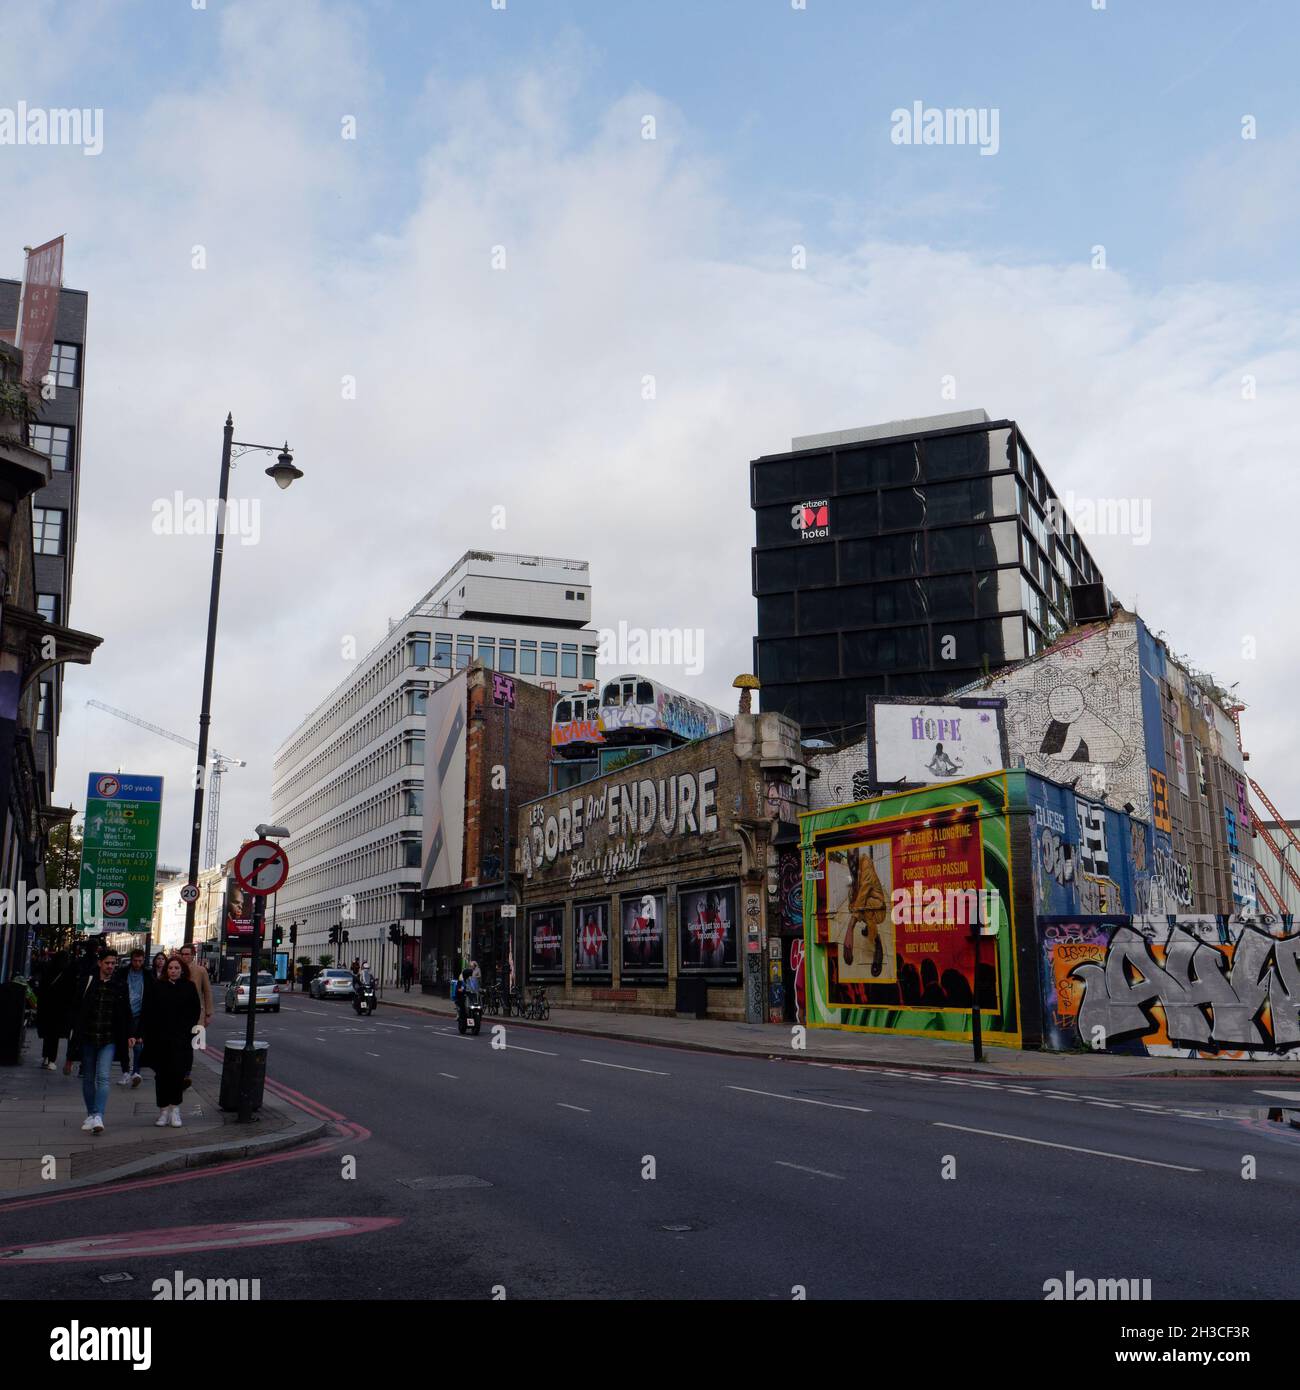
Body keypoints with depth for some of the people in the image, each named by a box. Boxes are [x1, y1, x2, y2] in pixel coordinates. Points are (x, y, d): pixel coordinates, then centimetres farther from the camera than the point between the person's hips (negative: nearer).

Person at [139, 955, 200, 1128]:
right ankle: (163, 1110, 14)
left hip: (181, 1040, -1)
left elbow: (195, 1011, 6)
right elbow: (149, 1013, 5)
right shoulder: (158, 988, 5)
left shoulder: (189, 987, 3)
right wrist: (149, 1034, -3)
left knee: (178, 1073, -7)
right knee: (162, 1075, 4)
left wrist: (186, 1028, -4)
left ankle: (175, 1110, 3)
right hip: (160, 1039, 1)